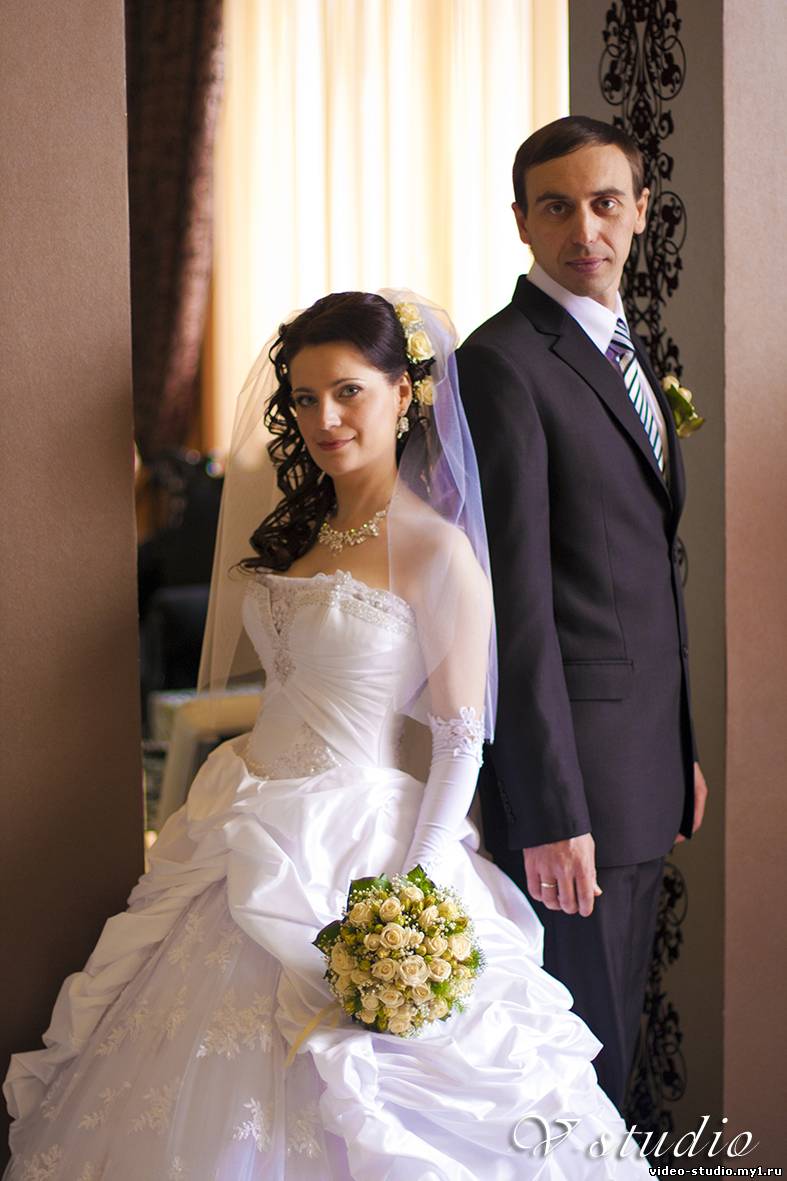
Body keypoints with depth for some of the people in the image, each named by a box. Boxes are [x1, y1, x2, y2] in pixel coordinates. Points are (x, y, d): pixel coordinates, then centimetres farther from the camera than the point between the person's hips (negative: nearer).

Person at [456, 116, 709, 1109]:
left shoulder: (626, 353, 15)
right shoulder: (504, 361, -14)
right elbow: (516, 600, -19)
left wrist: (683, 752, 18)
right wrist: (552, 812, -21)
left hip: (645, 763, 9)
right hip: (569, 762, -9)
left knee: (617, 1027, 19)